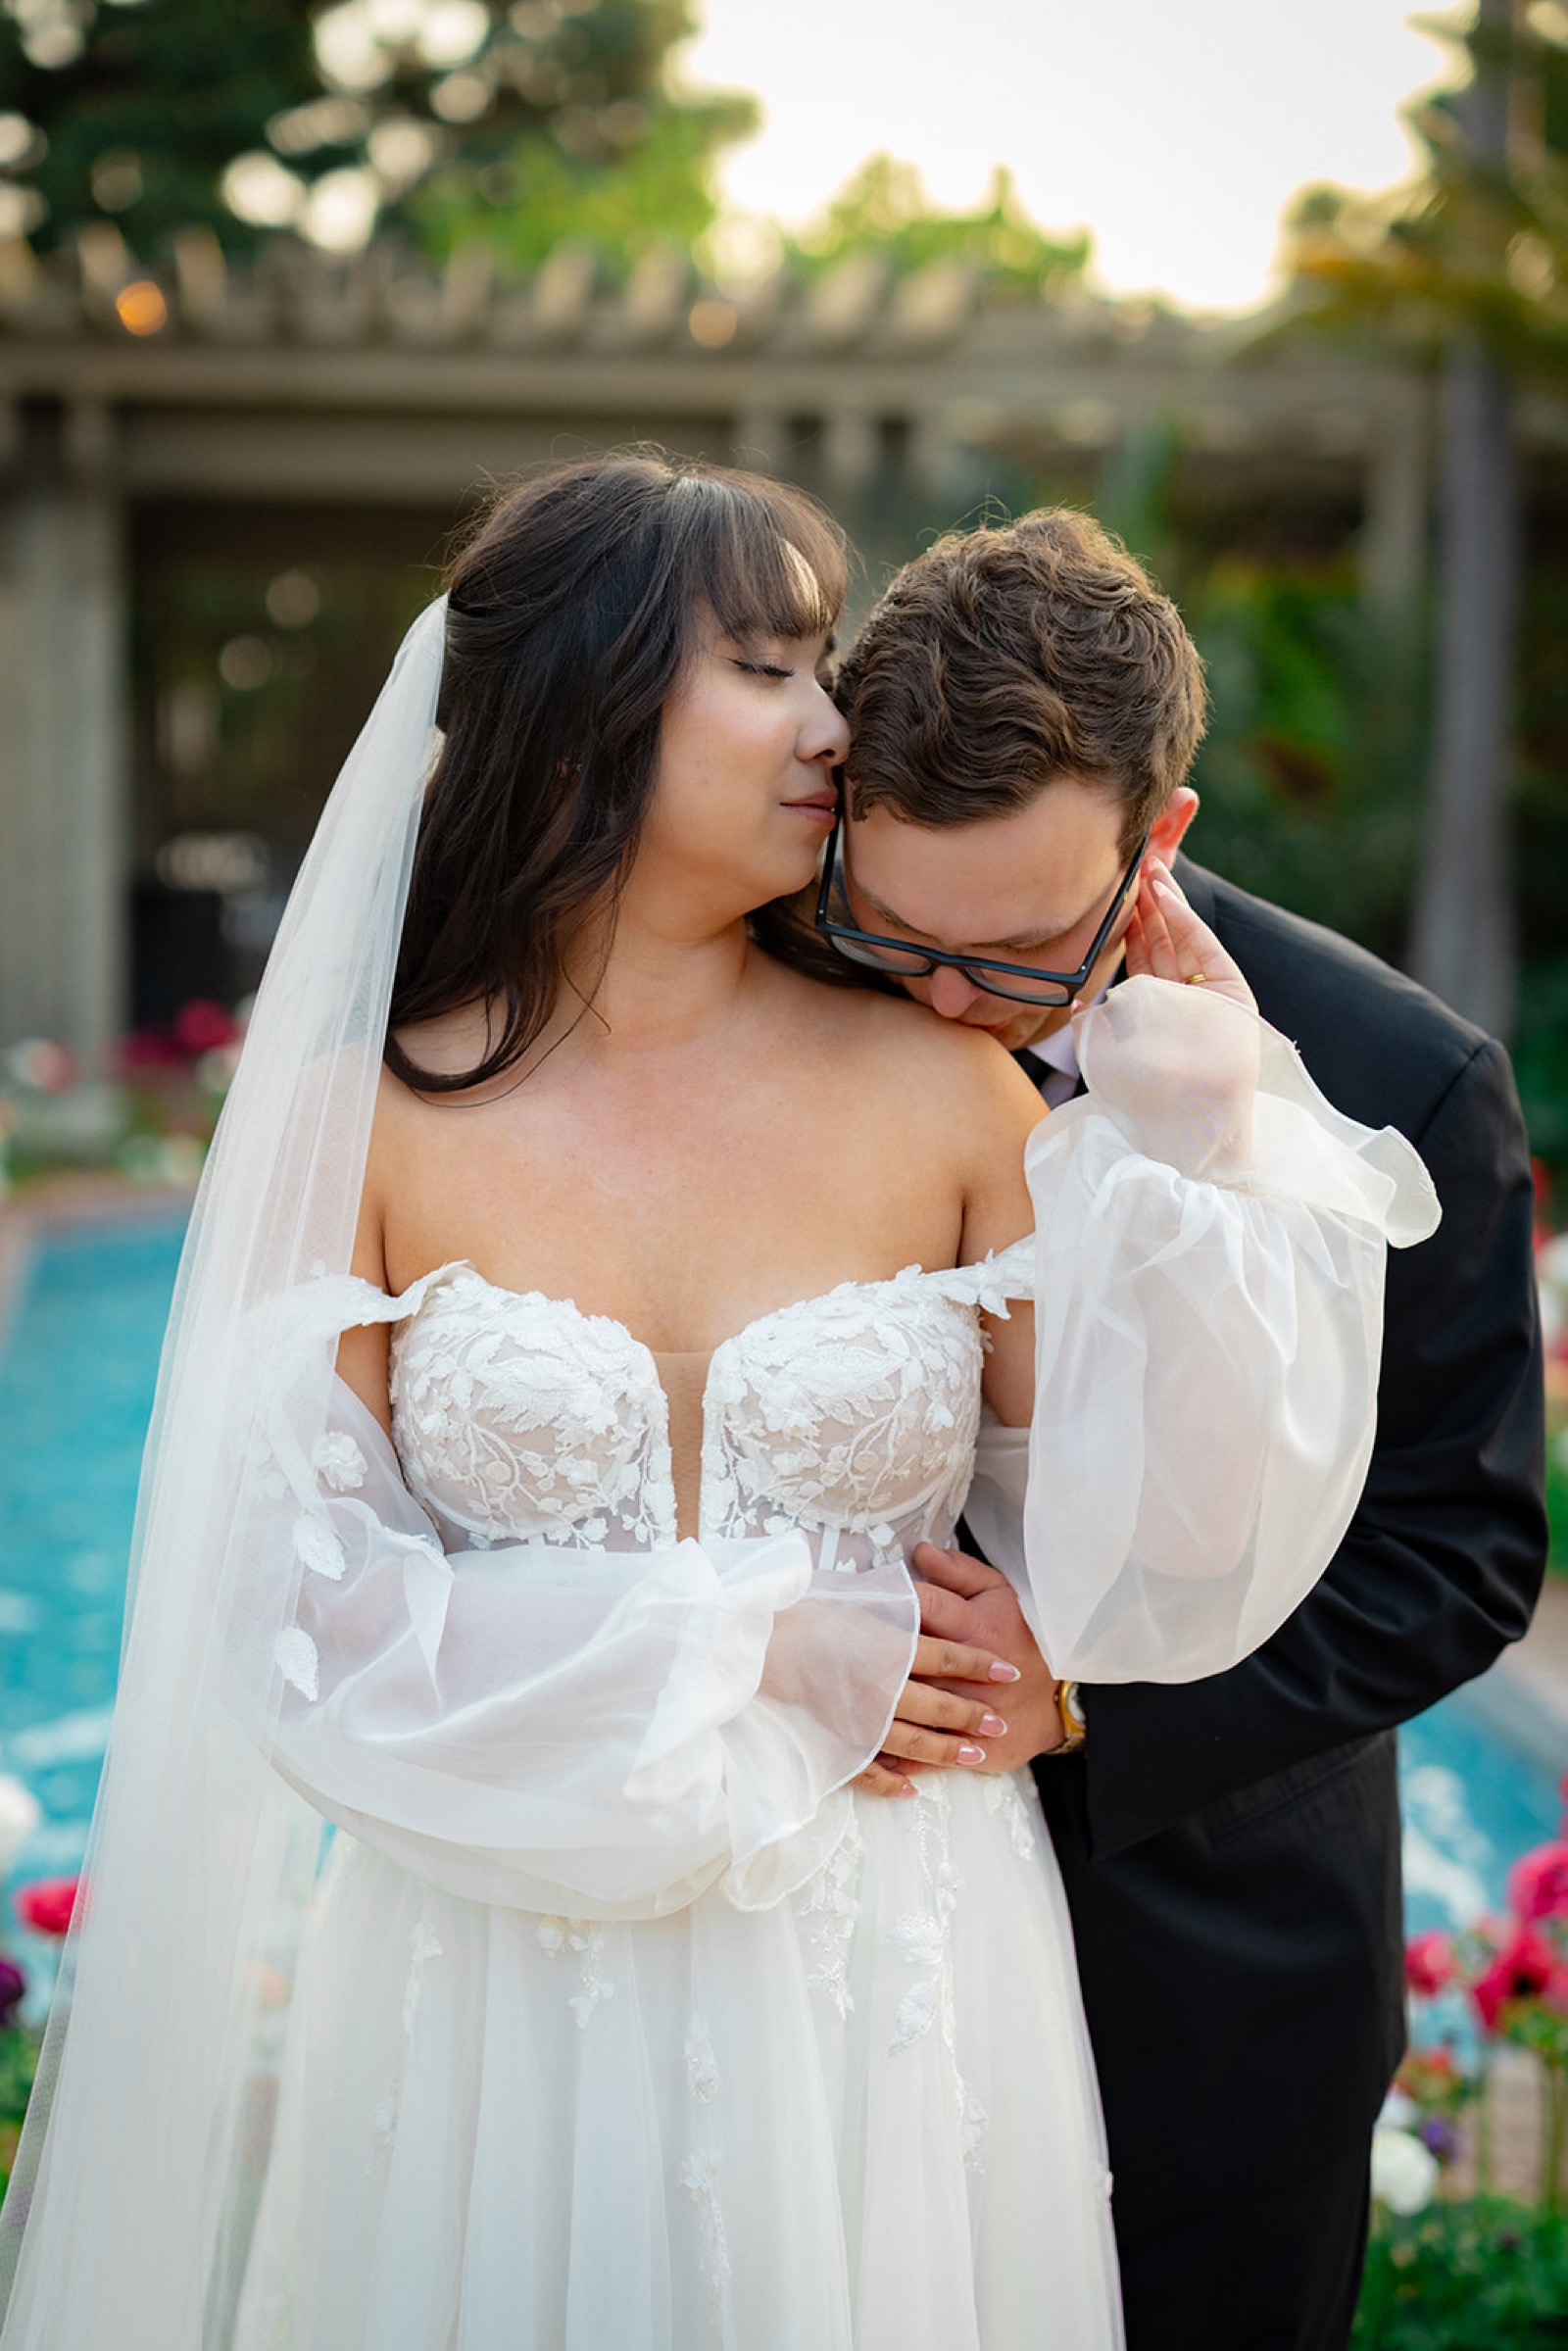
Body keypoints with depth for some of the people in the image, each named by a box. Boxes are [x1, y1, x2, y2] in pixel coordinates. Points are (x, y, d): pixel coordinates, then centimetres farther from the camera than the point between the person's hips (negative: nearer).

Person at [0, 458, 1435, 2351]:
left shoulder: (941, 1094, -6)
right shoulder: (372, 1114, -7)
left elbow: (1127, 1566, -7)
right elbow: (307, 1590, -8)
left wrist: (1200, 1161, -16)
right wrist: (744, 1660, -12)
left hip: (882, 1988, 1)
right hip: (501, 2006, -1)